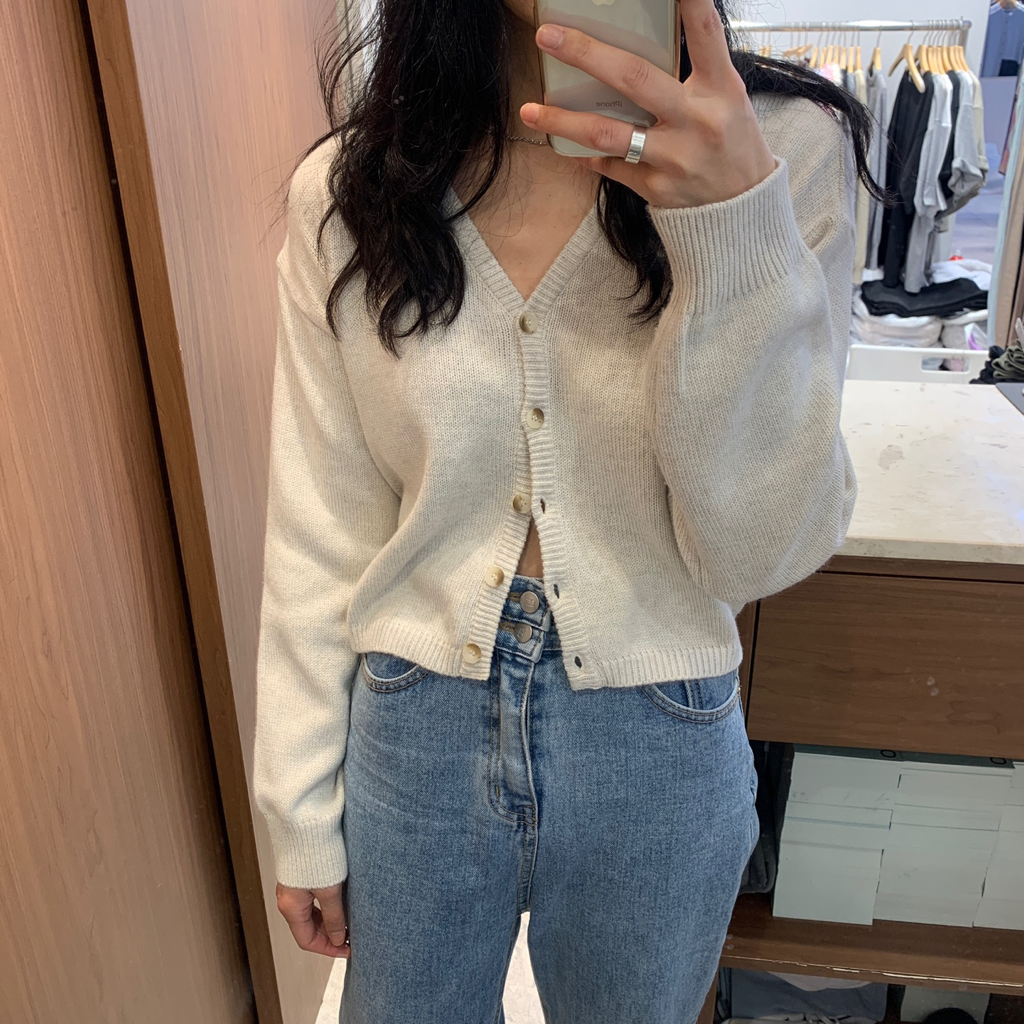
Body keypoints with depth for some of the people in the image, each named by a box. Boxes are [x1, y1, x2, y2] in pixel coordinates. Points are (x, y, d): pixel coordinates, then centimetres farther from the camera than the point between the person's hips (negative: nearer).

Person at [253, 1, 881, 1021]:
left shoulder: (789, 150, -12)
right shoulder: (344, 191, -8)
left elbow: (763, 550, -15)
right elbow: (317, 536, -3)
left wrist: (733, 224, -28)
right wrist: (303, 818, 3)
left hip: (659, 753, 0)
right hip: (410, 739, 1)